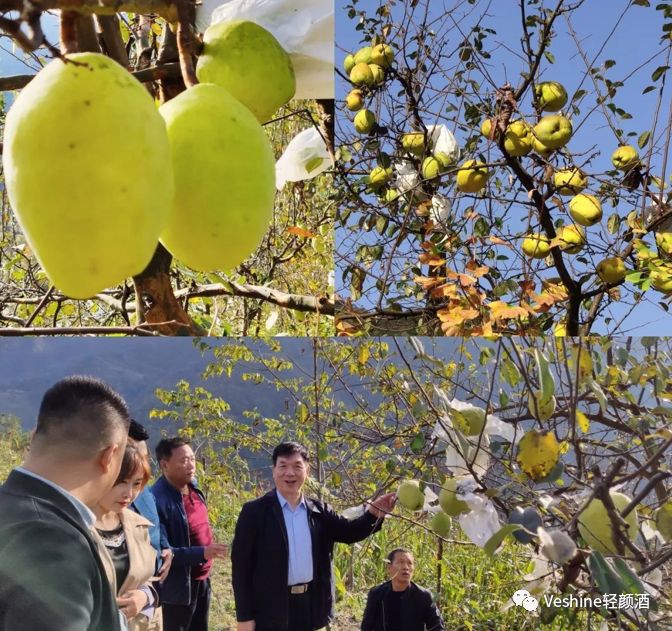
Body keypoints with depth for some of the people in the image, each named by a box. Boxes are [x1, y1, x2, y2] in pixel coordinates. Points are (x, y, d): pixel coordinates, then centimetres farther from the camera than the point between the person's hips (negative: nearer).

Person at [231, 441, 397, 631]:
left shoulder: (319, 511, 7)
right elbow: (241, 566, -7)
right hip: (271, 609, -4)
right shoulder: (255, 511, -6)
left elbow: (349, 531, -5)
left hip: (308, 604, 5)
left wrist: (373, 513, -25)